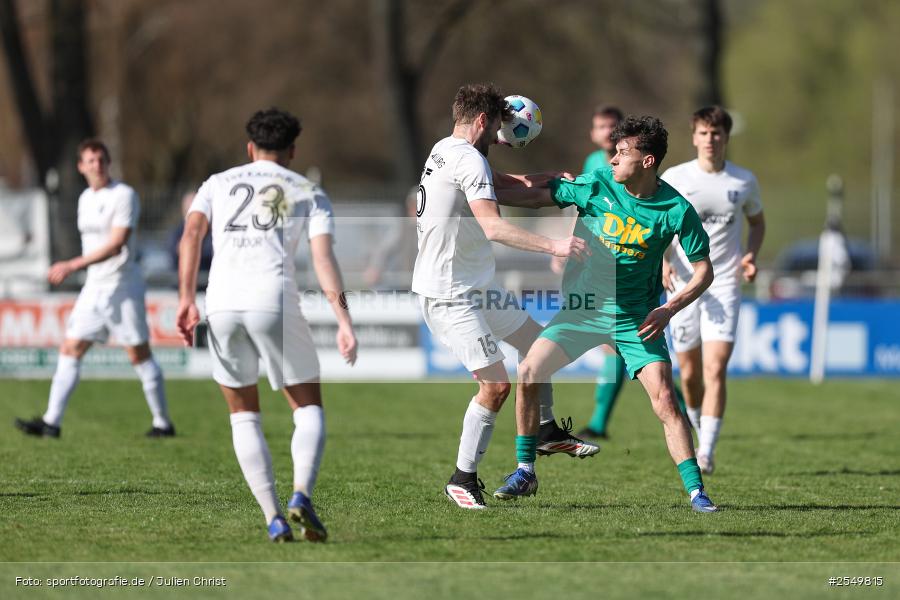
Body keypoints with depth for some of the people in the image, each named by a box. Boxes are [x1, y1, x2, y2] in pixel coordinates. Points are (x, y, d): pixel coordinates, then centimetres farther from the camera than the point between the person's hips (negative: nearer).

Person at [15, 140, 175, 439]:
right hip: (94, 289, 8)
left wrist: (72, 265, -25)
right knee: (70, 350, 1)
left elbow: (116, 244, -20)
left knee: (139, 355, -2)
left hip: (122, 287, -7)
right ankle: (51, 422, 0)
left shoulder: (124, 195, -12)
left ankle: (163, 423, 8)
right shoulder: (85, 199, 13)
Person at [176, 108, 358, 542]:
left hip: (222, 303, 2)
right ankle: (301, 496, -15)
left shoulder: (219, 184, 21)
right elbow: (323, 258, 1)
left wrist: (186, 299, -4)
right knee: (308, 407, 11)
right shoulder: (309, 193, 16)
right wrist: (344, 323, -6)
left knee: (244, 415, 15)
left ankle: (273, 518, 4)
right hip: (275, 303, -2)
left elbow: (191, 234, 2)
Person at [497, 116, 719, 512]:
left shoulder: (676, 210, -13)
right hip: (583, 306, 3)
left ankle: (696, 491, -8)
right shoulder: (597, 186, -8)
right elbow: (541, 196, 3)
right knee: (528, 375, -8)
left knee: (665, 401, -15)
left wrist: (669, 309, -18)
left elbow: (703, 271, -7)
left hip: (636, 316, -3)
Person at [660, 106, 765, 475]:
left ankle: (706, 453, -16)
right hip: (682, 284, 1)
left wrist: (751, 255, 0)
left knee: (715, 370, -15)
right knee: (690, 373, 7)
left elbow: (757, 222, 19)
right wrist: (662, 261, -14)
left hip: (724, 287, -1)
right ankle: (702, 431, 33)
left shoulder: (744, 181, 2)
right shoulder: (673, 179, -2)